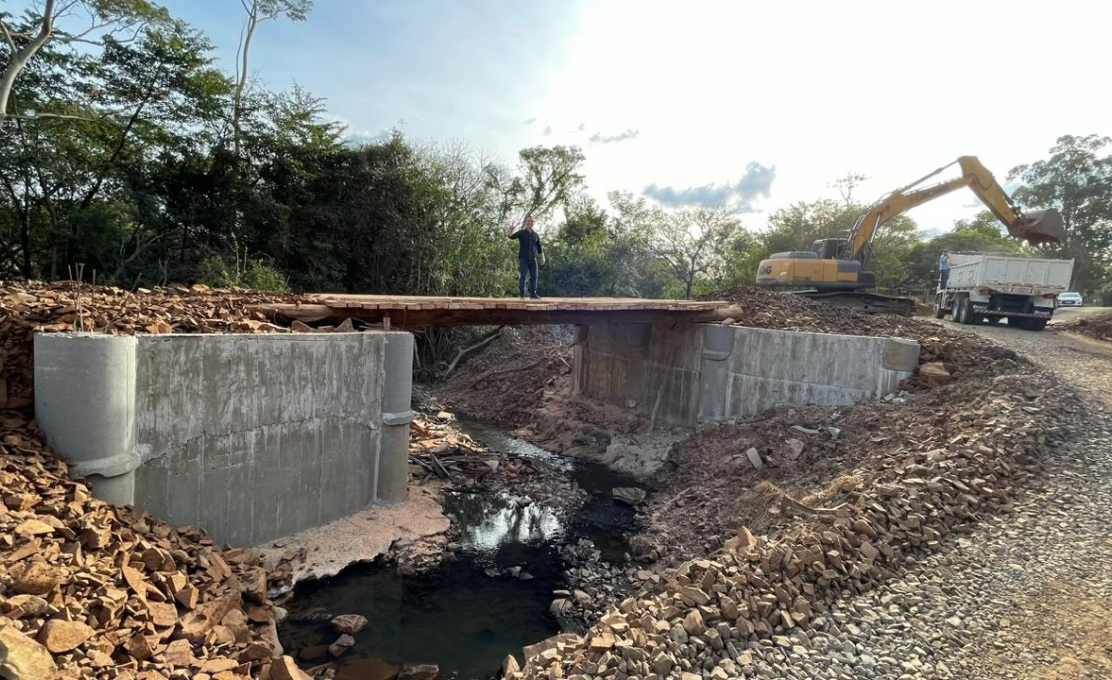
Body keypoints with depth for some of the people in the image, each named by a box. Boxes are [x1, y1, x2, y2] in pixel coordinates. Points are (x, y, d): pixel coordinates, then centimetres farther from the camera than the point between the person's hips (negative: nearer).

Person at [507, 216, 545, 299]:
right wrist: (510, 231, -39)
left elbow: (539, 247, 18)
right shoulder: (521, 233, 0)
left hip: (532, 259, 4)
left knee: (534, 276, 1)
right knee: (522, 276, -4)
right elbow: (512, 236, -17)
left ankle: (533, 294, 7)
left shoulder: (536, 235, 11)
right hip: (523, 258, -4)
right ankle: (522, 294, 1)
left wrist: (542, 257, 12)